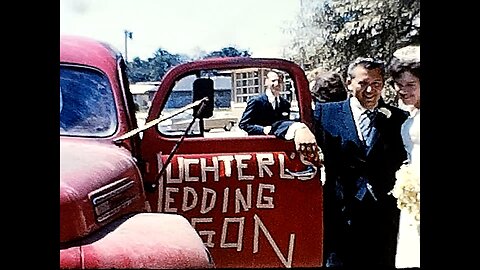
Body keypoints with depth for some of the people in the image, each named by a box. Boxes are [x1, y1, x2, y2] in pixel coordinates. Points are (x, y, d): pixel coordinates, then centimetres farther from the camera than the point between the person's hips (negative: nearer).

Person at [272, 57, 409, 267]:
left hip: (383, 220, 2)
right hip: (340, 216, -1)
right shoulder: (326, 113, 2)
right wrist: (299, 128, -24)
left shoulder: (398, 119, 5)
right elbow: (280, 126, -4)